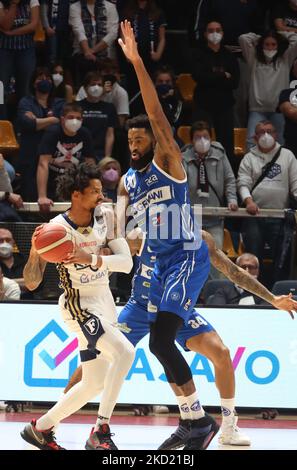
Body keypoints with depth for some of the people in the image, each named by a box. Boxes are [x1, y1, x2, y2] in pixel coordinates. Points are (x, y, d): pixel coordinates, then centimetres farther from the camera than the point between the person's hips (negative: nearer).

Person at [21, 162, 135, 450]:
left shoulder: (104, 218, -4)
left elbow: (127, 263, -13)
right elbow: (31, 283, -13)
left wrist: (92, 259, -29)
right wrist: (35, 251, -32)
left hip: (104, 302, 7)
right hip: (78, 305, -7)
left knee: (94, 384, 12)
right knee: (124, 352, -28)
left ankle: (41, 428, 26)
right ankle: (100, 432, -22)